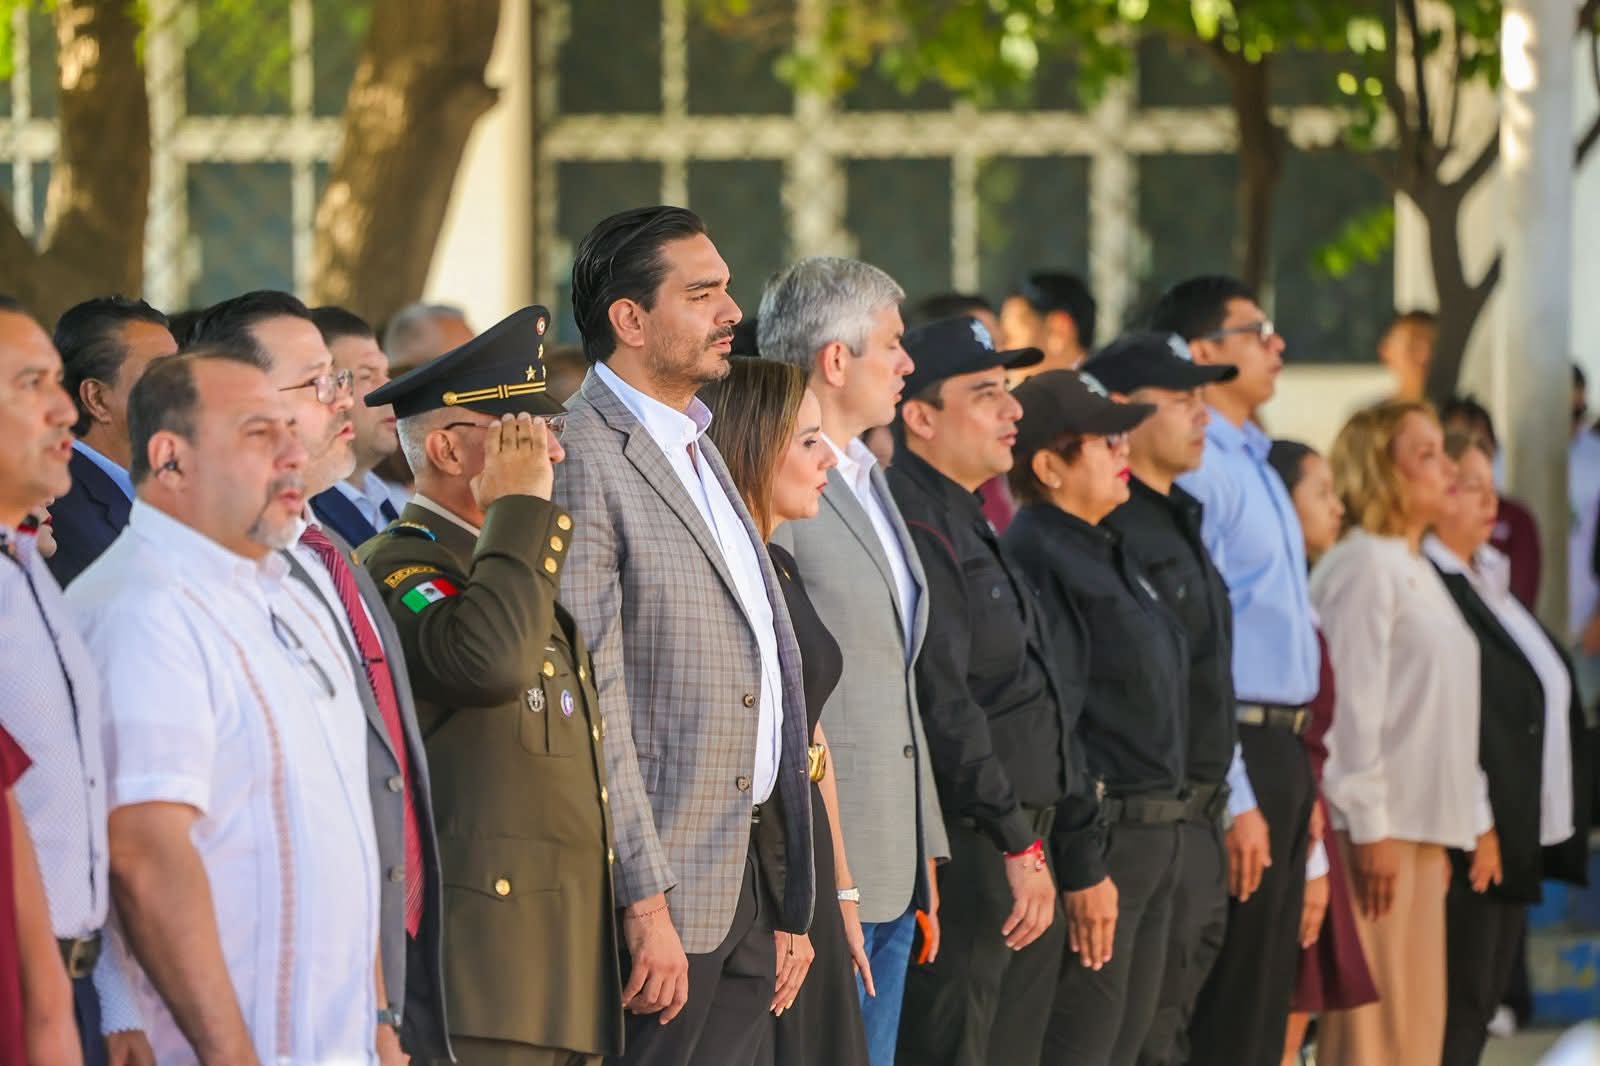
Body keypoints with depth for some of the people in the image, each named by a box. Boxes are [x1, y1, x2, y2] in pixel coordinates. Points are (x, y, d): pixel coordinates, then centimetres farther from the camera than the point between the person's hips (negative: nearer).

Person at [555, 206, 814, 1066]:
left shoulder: (697, 448, 17)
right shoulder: (582, 459, -13)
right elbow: (591, 696, -17)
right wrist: (646, 901, -20)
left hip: (750, 879, 9)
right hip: (666, 890, -8)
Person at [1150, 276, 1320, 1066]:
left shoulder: (1253, 463, 16)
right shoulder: (1194, 467, -14)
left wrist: (1291, 771, 17)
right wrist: (1234, 796, -21)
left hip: (1282, 750, 10)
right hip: (1236, 753, -10)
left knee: (1266, 999, 13)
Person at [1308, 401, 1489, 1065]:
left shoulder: (1418, 571, 19)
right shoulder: (1363, 566, -10)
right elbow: (1353, 702, -16)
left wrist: (1474, 817, 17)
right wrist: (1371, 829, -19)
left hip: (1424, 826, 9)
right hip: (1379, 829, -9)